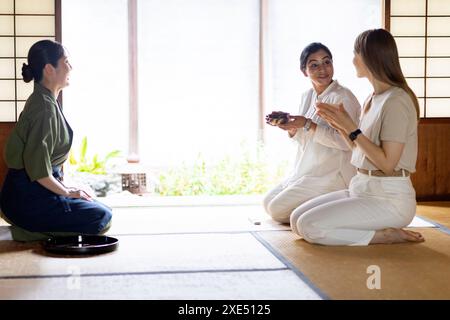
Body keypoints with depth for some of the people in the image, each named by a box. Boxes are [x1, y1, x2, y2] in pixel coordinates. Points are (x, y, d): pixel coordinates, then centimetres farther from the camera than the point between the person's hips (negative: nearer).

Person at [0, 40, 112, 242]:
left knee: (101, 210, 17)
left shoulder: (43, 101, 12)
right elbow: (37, 168, -26)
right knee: (102, 217, -5)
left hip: (26, 192, 10)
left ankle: (31, 228, 8)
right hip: (28, 198, -10)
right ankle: (32, 232, -7)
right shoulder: (45, 107, -20)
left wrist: (65, 189, 12)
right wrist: (67, 192, -12)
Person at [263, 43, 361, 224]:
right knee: (268, 203, 9)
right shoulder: (307, 96, 9)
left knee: (278, 210, -15)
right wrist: (291, 127, -7)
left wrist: (308, 125, -26)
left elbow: (344, 142, -24)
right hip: (308, 171, 9)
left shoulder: (343, 97, -15)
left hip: (332, 174, -9)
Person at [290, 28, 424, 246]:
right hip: (363, 188, 10)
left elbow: (387, 163, -19)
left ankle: (384, 236, -8)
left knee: (309, 226, -20)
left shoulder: (396, 101, -15)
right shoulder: (372, 99, 14)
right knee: (297, 220, 0)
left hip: (389, 198, -10)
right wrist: (339, 125, 5)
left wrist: (352, 129, -16)